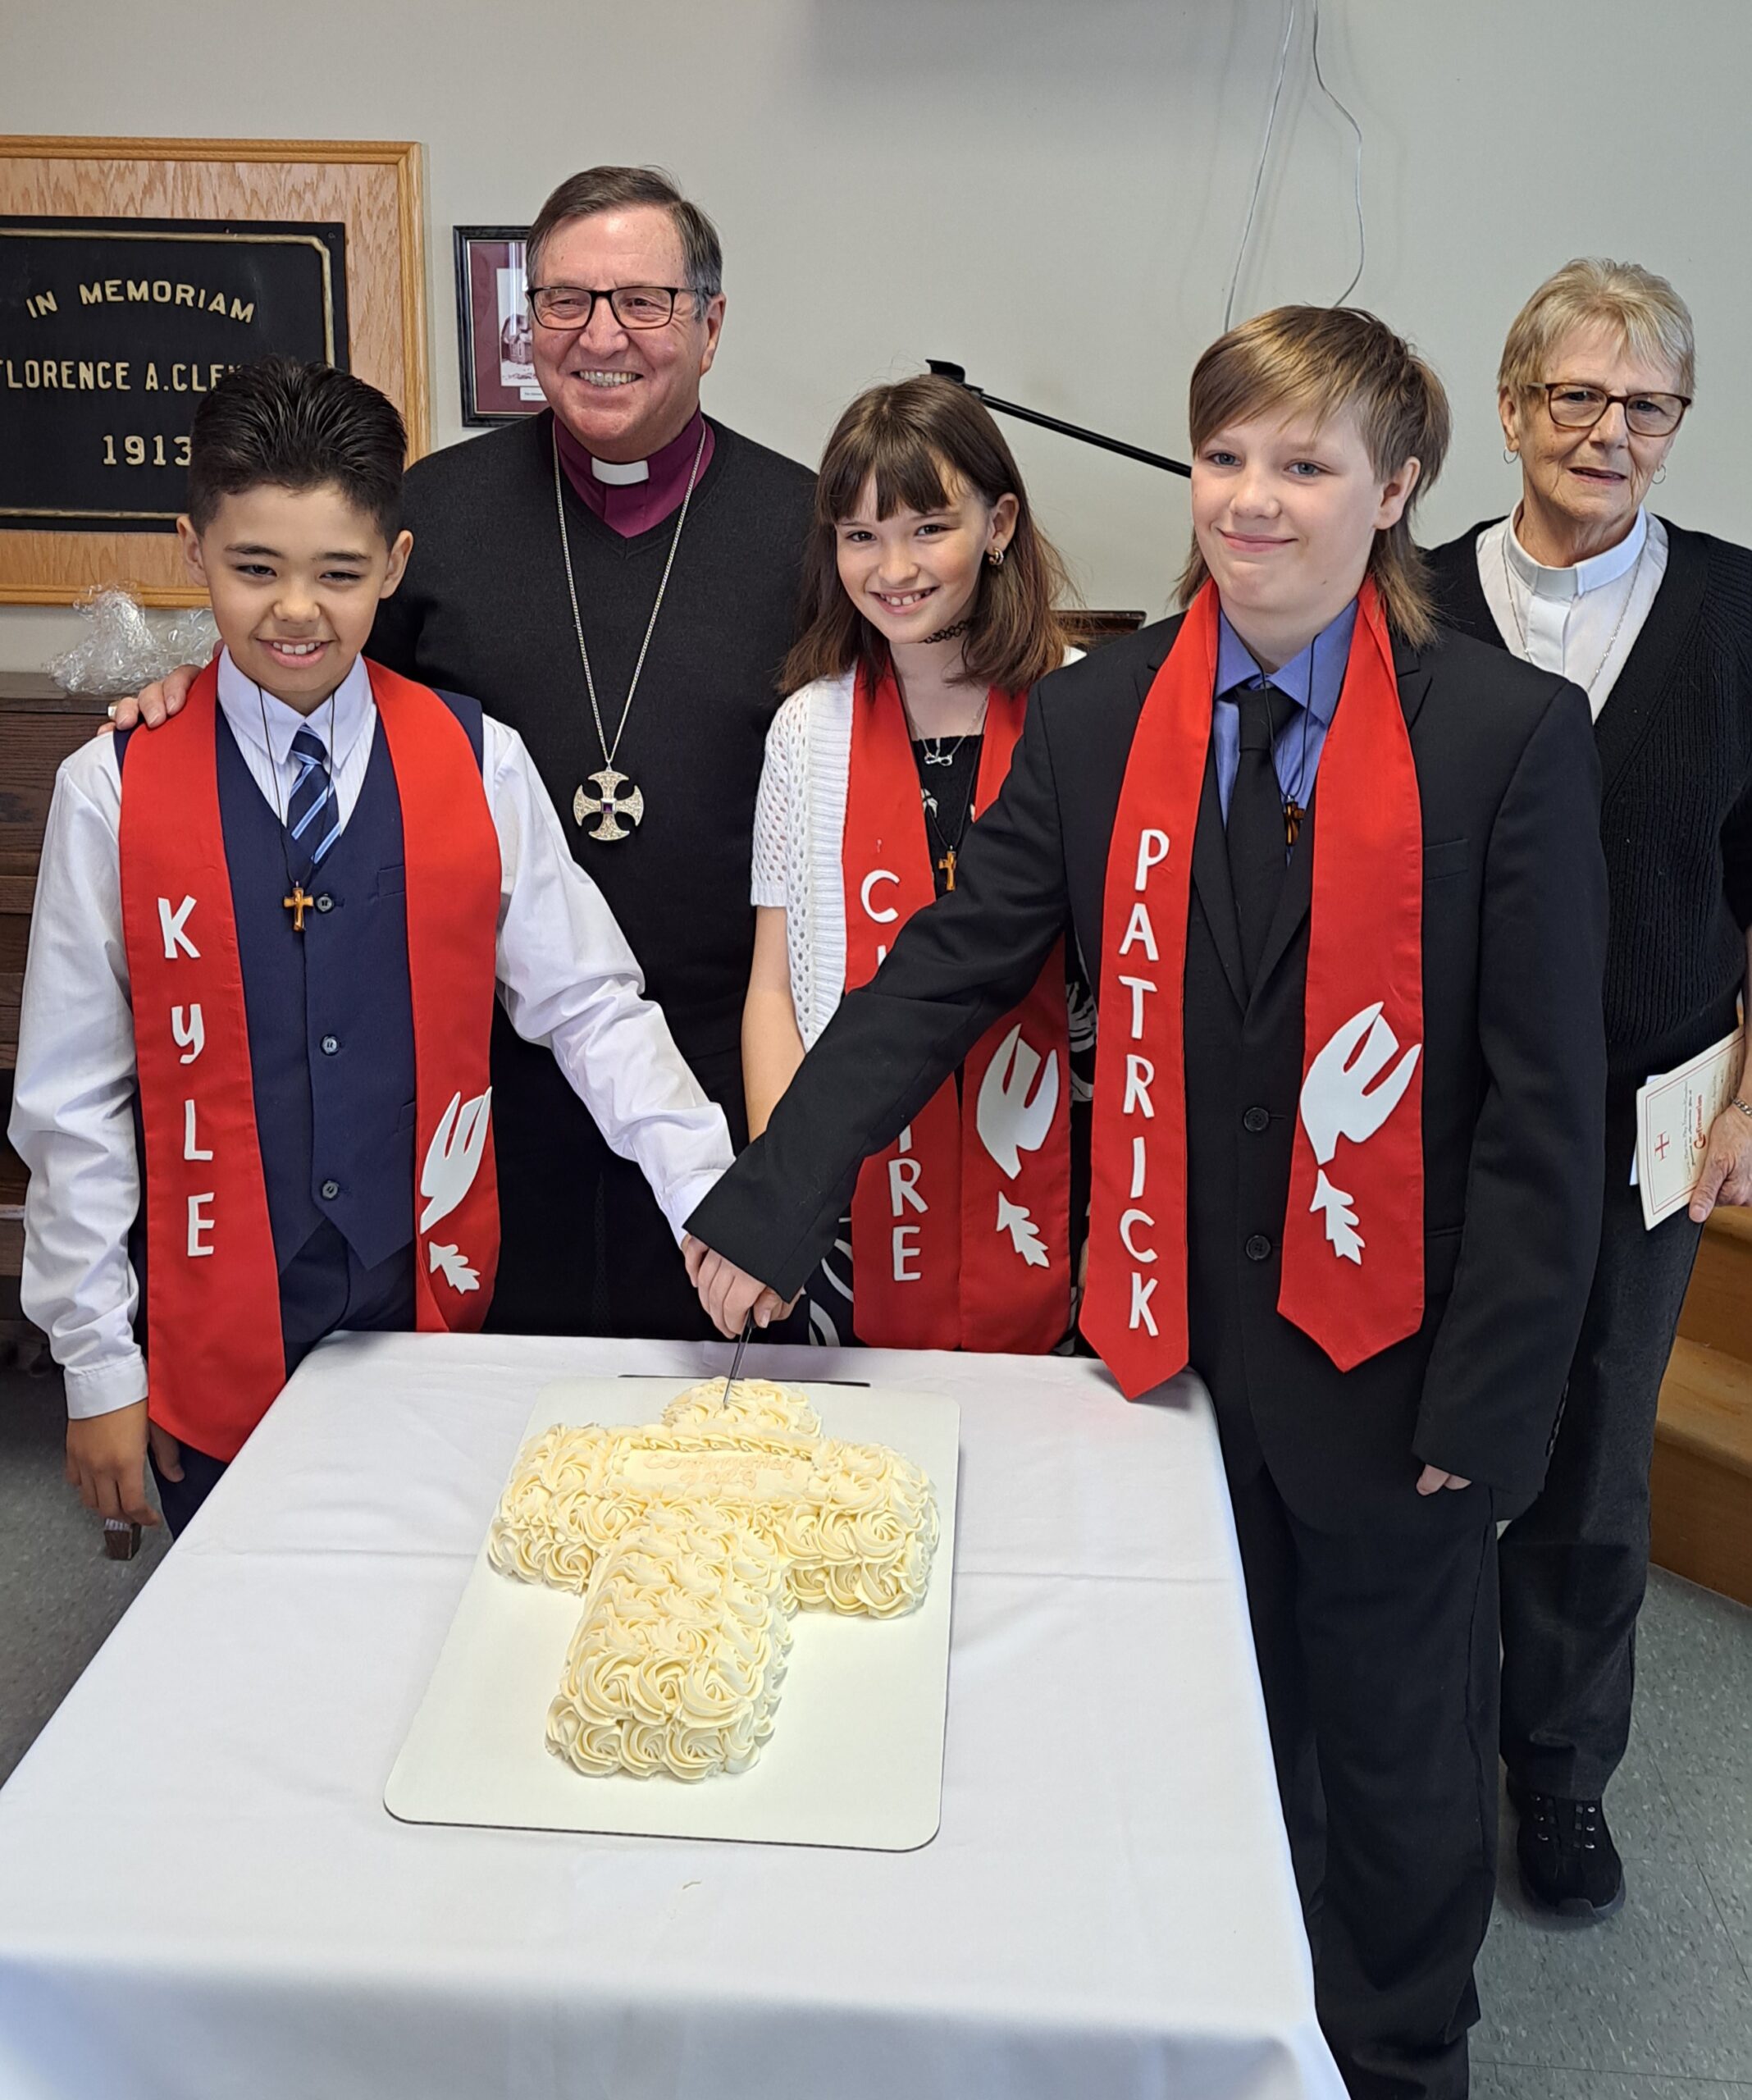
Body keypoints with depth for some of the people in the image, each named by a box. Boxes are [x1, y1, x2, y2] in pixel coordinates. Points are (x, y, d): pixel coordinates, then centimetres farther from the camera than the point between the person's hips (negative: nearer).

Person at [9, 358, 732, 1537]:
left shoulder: (481, 765, -3)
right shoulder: (115, 794, -4)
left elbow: (589, 1006, -2)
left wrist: (716, 1205, -14)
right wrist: (99, 1368, 1)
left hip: (437, 1316, 1)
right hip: (216, 1348, 0)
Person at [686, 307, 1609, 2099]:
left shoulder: (1510, 734, -10)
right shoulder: (1094, 716, 0)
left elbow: (1544, 1096, -9)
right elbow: (948, 972, -4)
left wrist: (1491, 1396, -10)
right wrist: (771, 1203, -13)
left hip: (1384, 1350, -2)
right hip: (1170, 1333, 3)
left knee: (1396, 1752, 17)